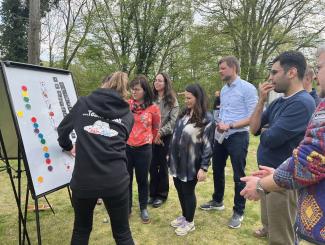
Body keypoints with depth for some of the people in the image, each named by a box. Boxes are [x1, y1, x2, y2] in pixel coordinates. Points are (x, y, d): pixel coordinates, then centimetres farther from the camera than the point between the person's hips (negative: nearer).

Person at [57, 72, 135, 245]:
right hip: (116, 180, 0)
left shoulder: (83, 103, 6)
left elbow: (63, 130, 17)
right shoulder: (128, 115, 9)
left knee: (81, 230, 26)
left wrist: (68, 146, 37)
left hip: (83, 179, 0)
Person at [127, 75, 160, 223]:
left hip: (144, 149, -1)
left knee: (142, 180, 12)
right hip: (126, 147, 2)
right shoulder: (126, 104, -2)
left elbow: (156, 128, 9)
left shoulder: (153, 108, -6)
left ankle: (143, 208, 31)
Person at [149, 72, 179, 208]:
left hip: (166, 137, -2)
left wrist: (160, 133, -15)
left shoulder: (172, 100, -1)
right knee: (152, 165, 7)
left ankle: (161, 194, 22)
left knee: (162, 165, 7)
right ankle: (153, 193, 24)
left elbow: (173, 121, -8)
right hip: (151, 137, 2)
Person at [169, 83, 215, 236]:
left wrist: (204, 167, -16)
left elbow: (208, 145, -14)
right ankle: (184, 216, 40)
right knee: (179, 189, 17)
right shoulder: (184, 114, 8)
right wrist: (170, 155, 16)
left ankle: (189, 222, 30)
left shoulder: (206, 119, -13)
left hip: (191, 164, -6)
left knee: (188, 192, 8)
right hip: (177, 162, 7)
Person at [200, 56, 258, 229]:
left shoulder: (247, 88, -11)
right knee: (217, 170, 18)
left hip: (238, 137, -7)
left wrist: (230, 126, -21)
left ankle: (238, 212, 23)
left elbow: (252, 117, -17)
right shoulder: (224, 89, 12)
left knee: (238, 175, 5)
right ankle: (217, 201, 39)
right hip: (220, 136, 8)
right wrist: (219, 123, -6)